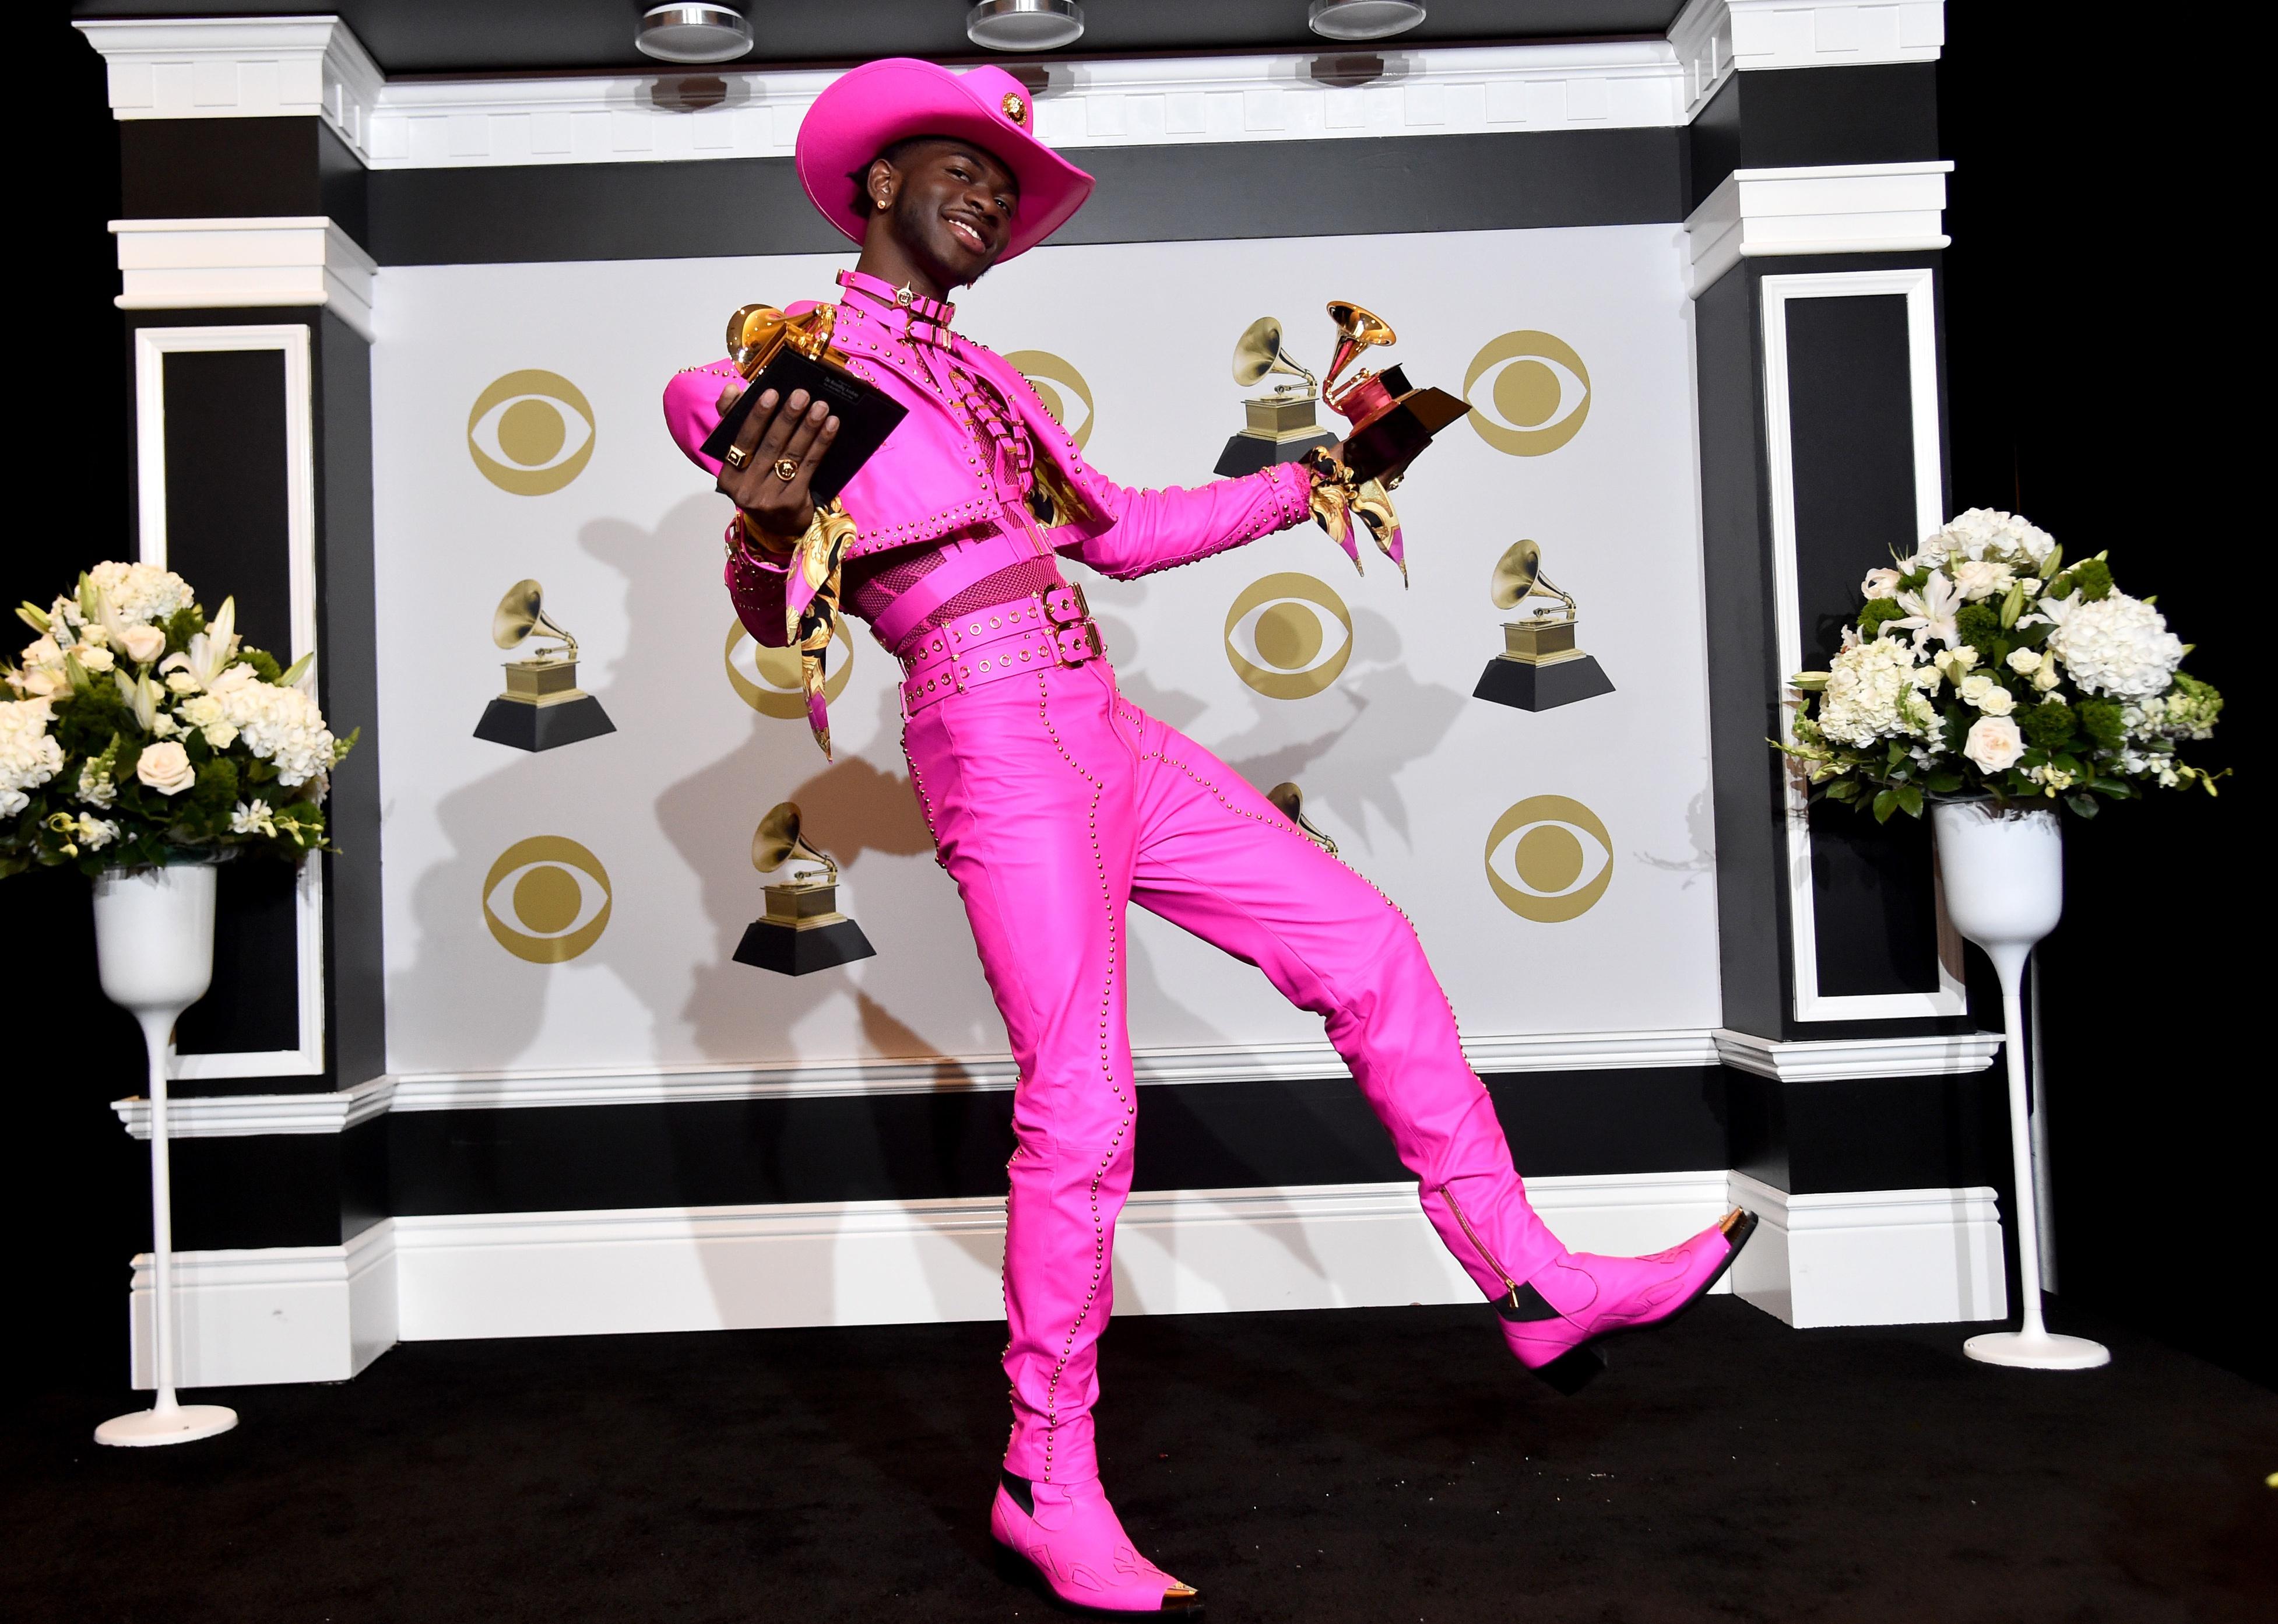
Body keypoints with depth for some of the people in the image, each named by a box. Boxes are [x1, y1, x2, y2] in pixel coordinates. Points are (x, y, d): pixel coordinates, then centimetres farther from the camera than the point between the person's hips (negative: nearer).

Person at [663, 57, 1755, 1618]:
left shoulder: (980, 374, 23)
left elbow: (1118, 527, 28)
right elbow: (774, 614, -7)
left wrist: (1302, 485, 29)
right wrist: (766, 538, -31)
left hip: (1106, 732, 8)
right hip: (996, 744, -8)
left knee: (1369, 946, 5)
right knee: (1080, 1107, -12)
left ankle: (1536, 1284, 14)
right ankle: (1049, 1485, 6)